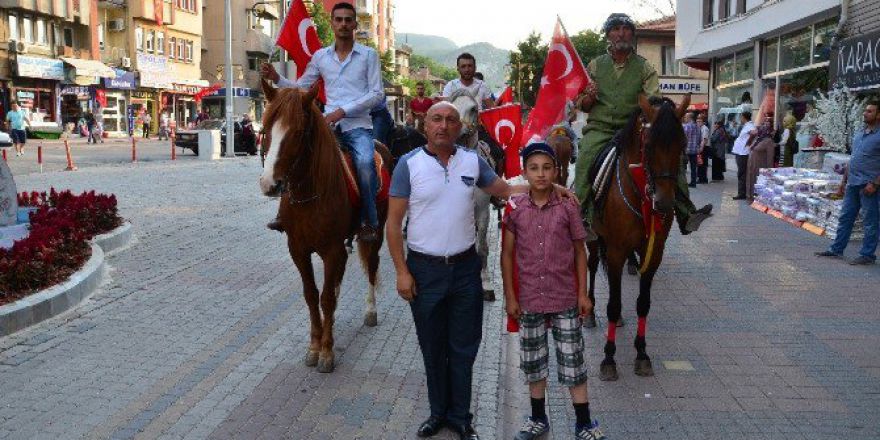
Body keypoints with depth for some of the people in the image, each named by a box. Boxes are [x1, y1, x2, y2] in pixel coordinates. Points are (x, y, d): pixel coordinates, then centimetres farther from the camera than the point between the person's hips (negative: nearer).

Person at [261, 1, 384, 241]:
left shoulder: (368, 55, 4)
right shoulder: (320, 56, 13)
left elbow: (377, 93, -3)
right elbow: (301, 88, 16)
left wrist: (343, 111, -12)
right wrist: (277, 78, -3)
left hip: (358, 124, -3)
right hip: (329, 123, 4)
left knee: (365, 162, -31)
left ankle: (369, 223, -17)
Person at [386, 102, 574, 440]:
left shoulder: (473, 161, 1)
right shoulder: (409, 164, -8)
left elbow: (505, 190, 14)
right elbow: (394, 223, -7)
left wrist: (548, 187, 0)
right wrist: (402, 271, -11)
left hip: (465, 268, 2)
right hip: (424, 269, -2)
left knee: (463, 347, 11)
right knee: (432, 348, 12)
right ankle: (438, 412, 31)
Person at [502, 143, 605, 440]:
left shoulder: (567, 208, -6)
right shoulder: (515, 209, -4)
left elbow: (580, 251, 1)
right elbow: (507, 254, 0)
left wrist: (583, 293, -2)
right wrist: (510, 297, -2)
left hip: (565, 298, -1)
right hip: (530, 300, 1)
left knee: (572, 360, 5)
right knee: (533, 361, 13)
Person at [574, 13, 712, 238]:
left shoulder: (644, 67, 10)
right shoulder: (595, 65, 12)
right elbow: (581, 105, 14)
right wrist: (589, 97, -9)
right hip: (600, 128, -1)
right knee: (586, 157, -32)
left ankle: (686, 214, -12)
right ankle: (584, 215, -29)